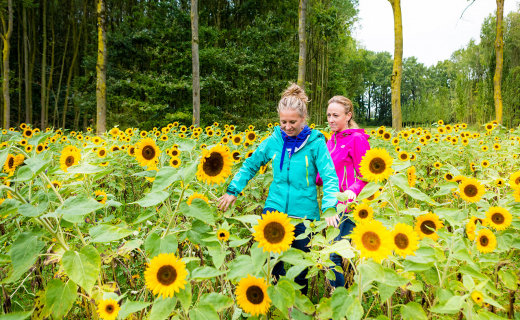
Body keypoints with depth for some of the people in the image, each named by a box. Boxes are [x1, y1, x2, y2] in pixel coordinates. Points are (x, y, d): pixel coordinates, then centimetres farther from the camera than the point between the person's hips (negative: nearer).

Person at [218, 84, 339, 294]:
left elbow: (329, 178, -11)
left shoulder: (315, 142, -7)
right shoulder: (273, 141, 1)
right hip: (275, 208, 2)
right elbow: (250, 166, 12)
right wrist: (233, 190, 2)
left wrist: (329, 208, -26)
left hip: (304, 212, -1)